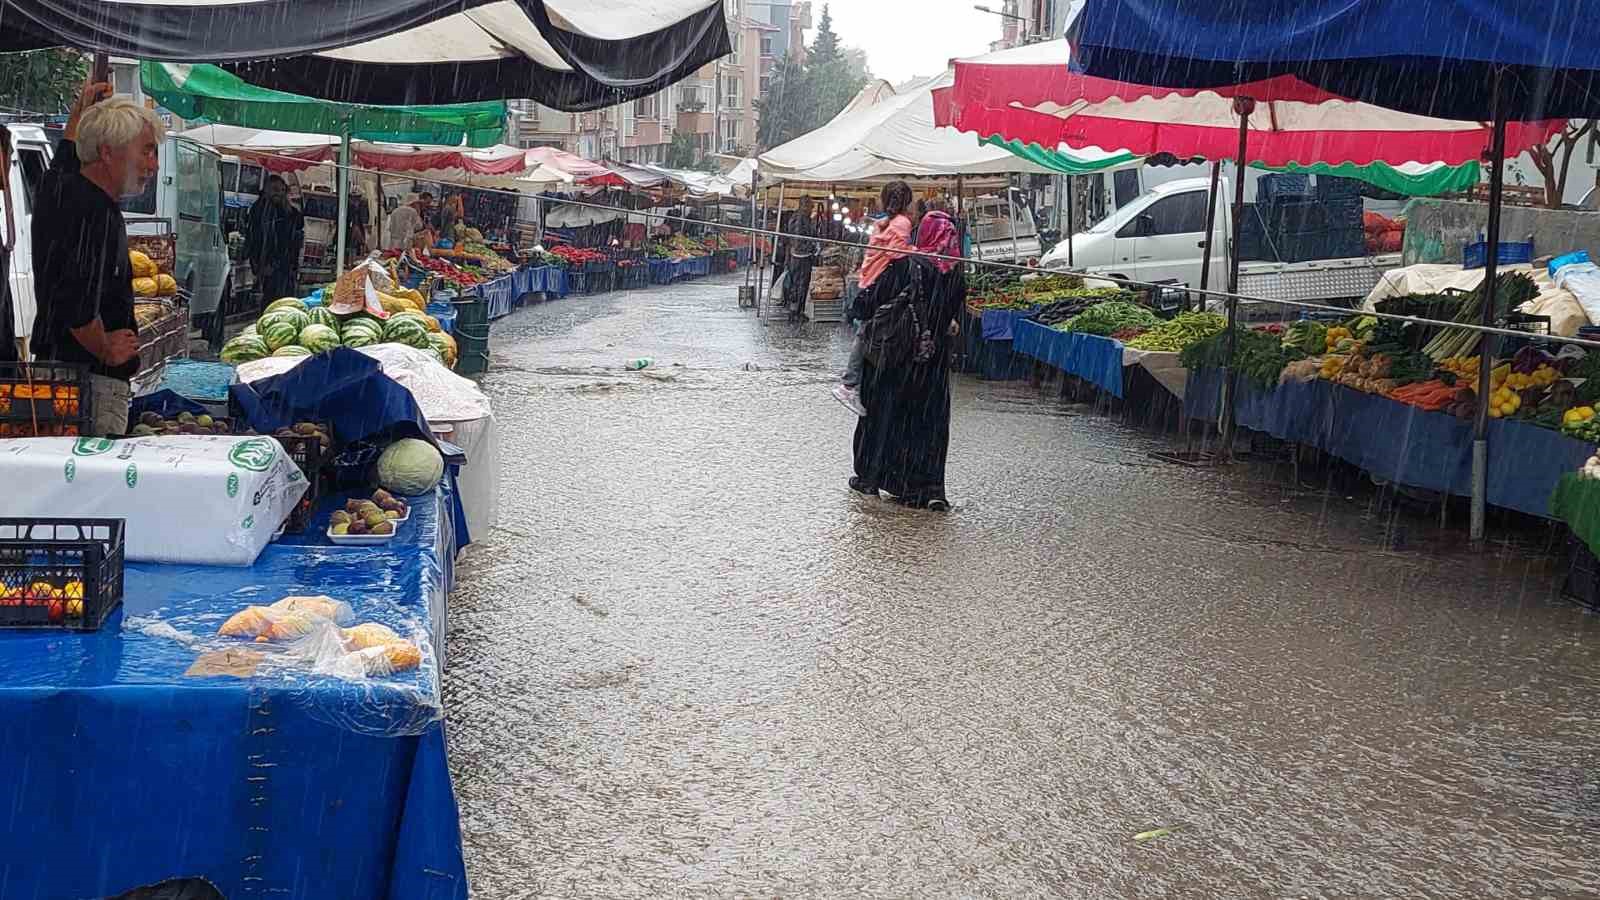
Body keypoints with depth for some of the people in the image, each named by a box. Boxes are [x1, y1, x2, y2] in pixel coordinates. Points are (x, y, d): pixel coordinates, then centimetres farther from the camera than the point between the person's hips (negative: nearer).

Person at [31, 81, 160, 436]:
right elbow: (77, 303, -30)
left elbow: (65, 153, 37)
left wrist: (81, 108, 46)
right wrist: (105, 351, -14)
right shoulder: (97, 214, -21)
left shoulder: (58, 188, 9)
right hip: (94, 377, -10)